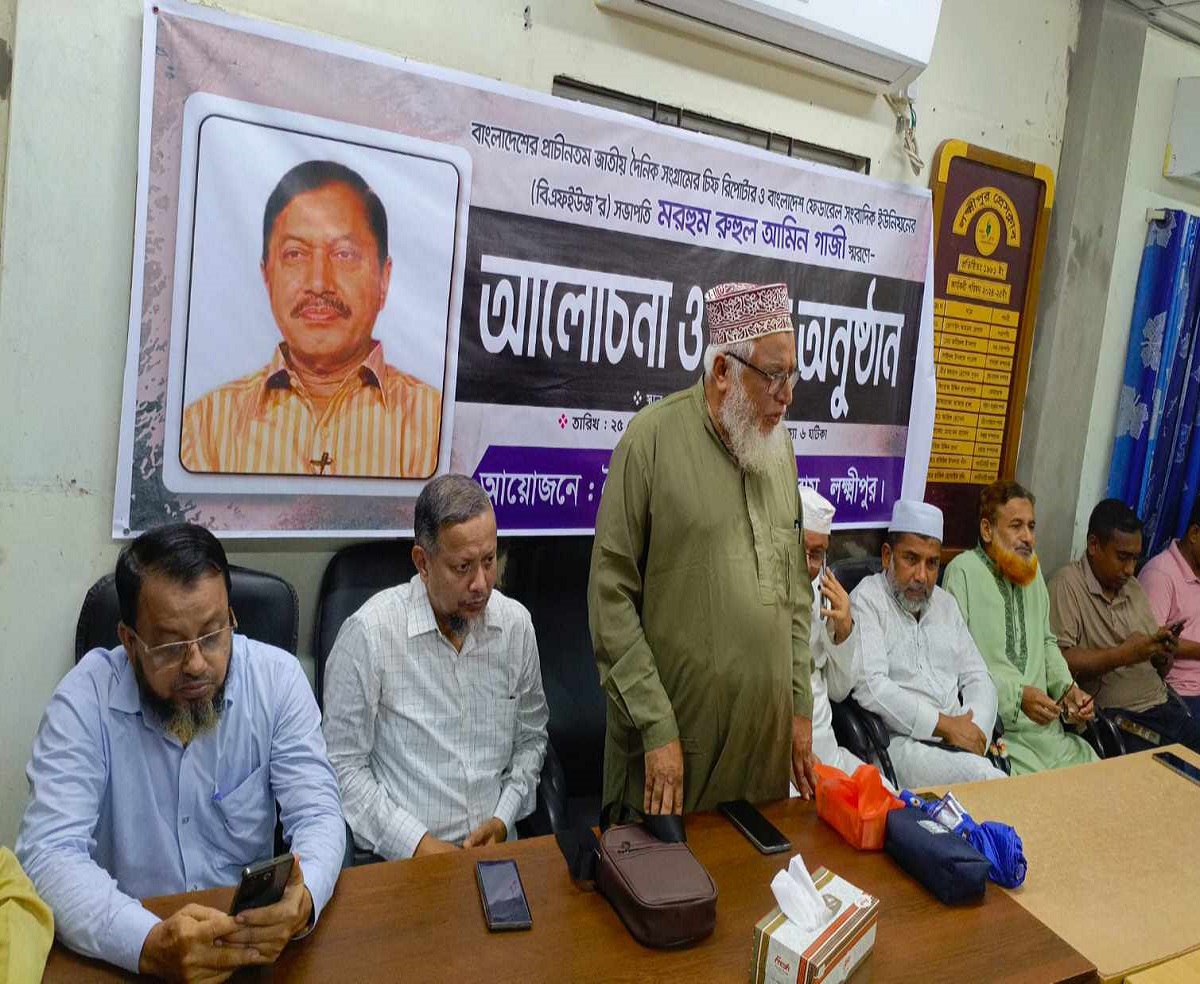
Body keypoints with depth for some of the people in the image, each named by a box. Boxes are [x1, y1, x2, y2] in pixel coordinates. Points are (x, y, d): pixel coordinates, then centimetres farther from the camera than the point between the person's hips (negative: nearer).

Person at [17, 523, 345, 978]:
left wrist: (302, 900, -29)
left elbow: (317, 813, -9)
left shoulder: (278, 677, -8)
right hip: (127, 949, 1)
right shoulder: (85, 697, -11)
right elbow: (49, 854, -17)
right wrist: (149, 946, -33)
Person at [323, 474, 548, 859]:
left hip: (494, 847, 3)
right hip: (399, 857, -3)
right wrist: (417, 843, -10)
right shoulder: (369, 632, -11)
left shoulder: (516, 623, 2)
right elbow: (344, 765, -5)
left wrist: (503, 820, 0)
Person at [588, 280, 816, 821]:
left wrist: (801, 708, 11)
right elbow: (611, 596, -14)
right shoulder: (654, 437, -13)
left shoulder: (780, 445, 6)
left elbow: (795, 587, 13)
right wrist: (657, 728, -14)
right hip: (675, 740, -5)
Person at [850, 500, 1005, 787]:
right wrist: (946, 725, -13)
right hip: (902, 742, -6)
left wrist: (973, 729, -5)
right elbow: (871, 687, -16)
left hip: (960, 741, 7)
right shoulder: (867, 600, -5)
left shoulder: (945, 603, 19)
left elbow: (977, 678, 16)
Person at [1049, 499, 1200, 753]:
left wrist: (1164, 655, 0)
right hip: (1117, 719, -7)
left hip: (1164, 706, 7)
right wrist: (1123, 654, -17)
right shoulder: (1066, 586, -7)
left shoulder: (1134, 588, 18)